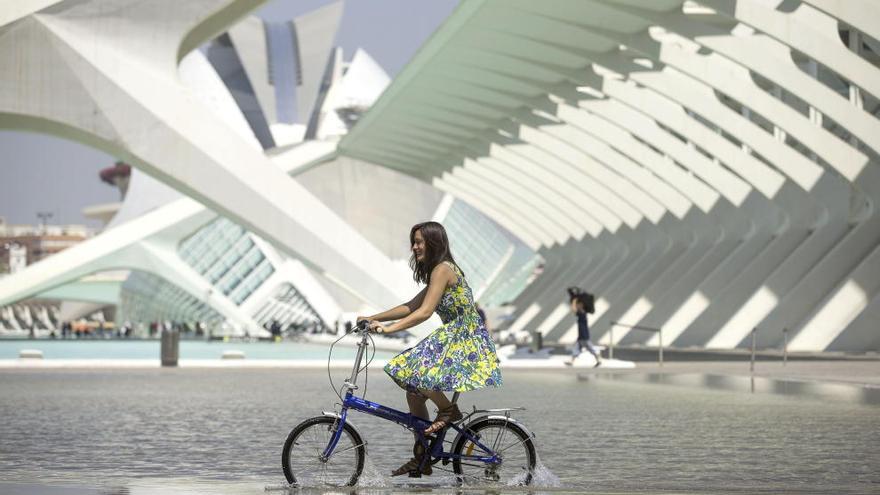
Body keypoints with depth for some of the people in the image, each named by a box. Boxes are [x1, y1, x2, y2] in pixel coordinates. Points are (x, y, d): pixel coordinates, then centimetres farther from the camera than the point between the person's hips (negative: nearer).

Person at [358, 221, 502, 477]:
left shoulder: (442, 269, -13)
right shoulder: (439, 271, 18)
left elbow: (424, 312, -21)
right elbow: (411, 306, 19)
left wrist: (388, 328, -24)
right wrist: (374, 318, 13)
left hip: (464, 341, -10)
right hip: (454, 338, 10)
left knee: (414, 372, -24)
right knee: (413, 392, 10)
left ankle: (449, 411, -1)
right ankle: (421, 459, 17)